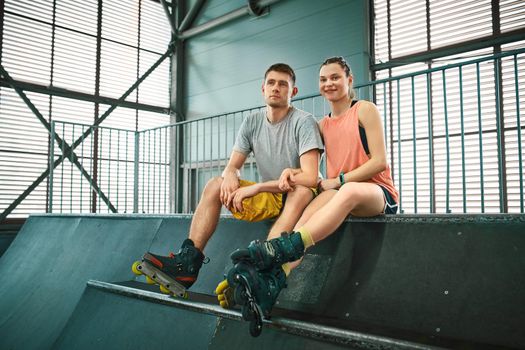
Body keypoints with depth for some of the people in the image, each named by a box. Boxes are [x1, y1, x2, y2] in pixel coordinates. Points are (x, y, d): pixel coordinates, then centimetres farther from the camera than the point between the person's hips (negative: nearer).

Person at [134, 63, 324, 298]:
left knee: (302, 190, -37)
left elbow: (310, 177, -25)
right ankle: (188, 263, -22)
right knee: (215, 184, -10)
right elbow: (232, 165, 4)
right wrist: (230, 175, -23)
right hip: (267, 199, 5)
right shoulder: (252, 123, 4)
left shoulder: (303, 122, -13)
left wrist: (257, 187, -26)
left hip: (294, 198, -5)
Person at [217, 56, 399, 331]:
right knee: (320, 199, -33)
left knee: (350, 190, -40)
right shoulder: (323, 125, 19)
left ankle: (277, 250, -53)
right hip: (338, 193, 4)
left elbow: (379, 161, -5)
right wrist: (293, 172, -8)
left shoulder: (365, 110, 3)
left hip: (378, 194, -3)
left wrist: (337, 181, -13)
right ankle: (272, 280, -52)